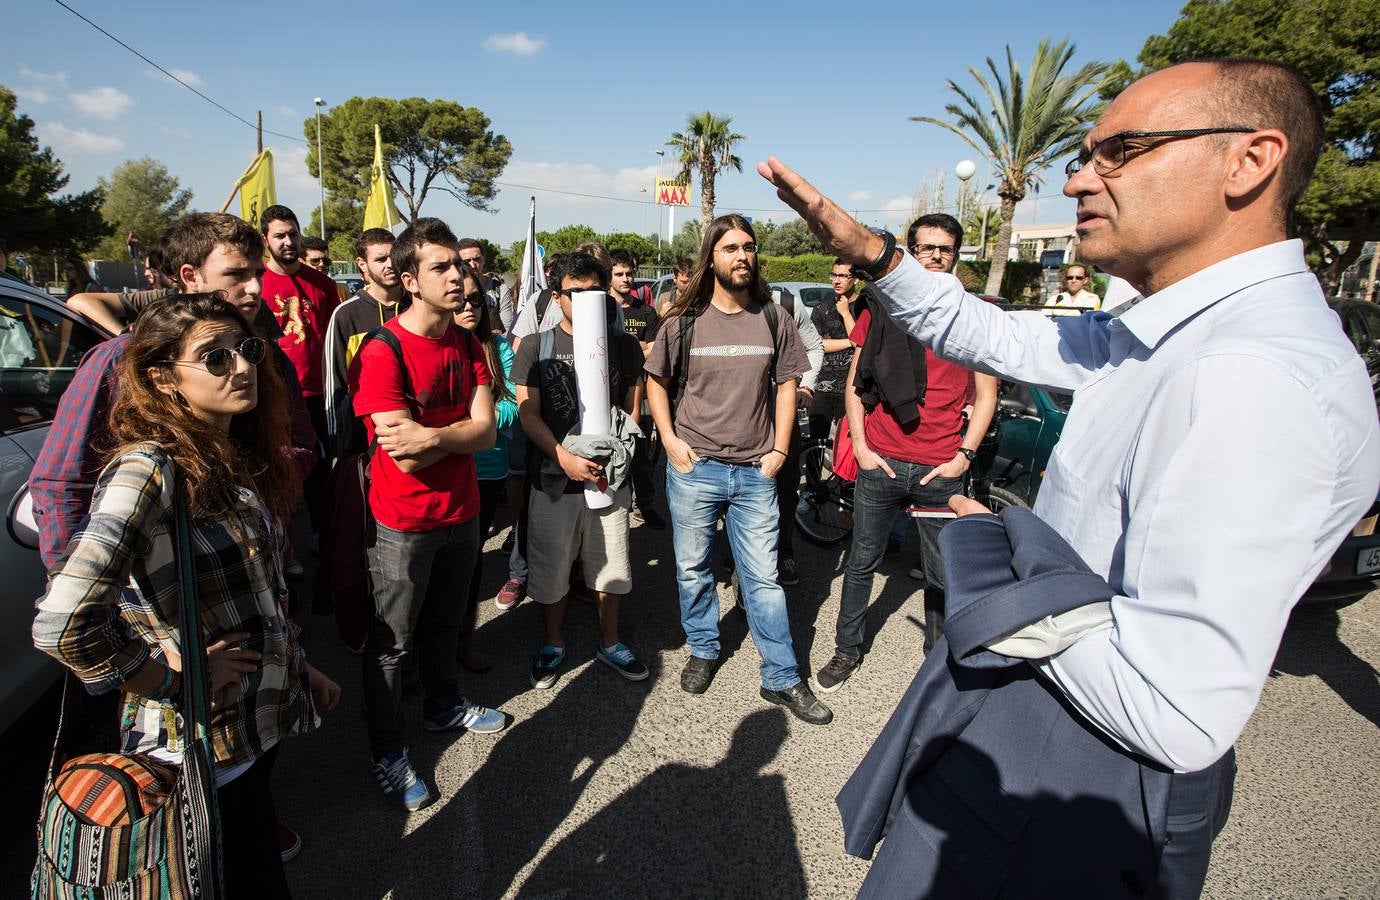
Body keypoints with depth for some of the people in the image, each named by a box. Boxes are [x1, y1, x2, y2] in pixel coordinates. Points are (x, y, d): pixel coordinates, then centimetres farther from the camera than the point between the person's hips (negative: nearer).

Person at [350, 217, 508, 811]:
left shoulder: (466, 344, 2)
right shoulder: (382, 353, -20)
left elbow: (486, 431, -9)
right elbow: (406, 456, -24)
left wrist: (430, 435, -23)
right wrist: (459, 432, -13)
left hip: (461, 511, 6)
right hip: (404, 522, -6)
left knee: (445, 623, 24)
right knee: (391, 641, 9)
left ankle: (443, 706, 46)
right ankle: (386, 751, 27)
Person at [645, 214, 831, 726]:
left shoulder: (774, 321, 3)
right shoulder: (684, 322, -1)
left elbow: (786, 385, 8)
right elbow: (656, 383, 8)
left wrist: (779, 449, 0)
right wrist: (670, 440, -4)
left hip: (755, 472, 0)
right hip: (693, 468, 0)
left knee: (763, 578, 5)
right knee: (693, 569, 13)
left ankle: (781, 679, 19)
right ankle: (703, 651, 35)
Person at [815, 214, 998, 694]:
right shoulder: (880, 308, 5)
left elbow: (986, 395, 7)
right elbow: (854, 382, 8)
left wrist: (963, 456, -3)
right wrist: (860, 445, -1)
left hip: (942, 471, 0)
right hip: (881, 463, 1)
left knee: (943, 576, 9)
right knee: (862, 564, 11)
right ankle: (847, 650, 28)